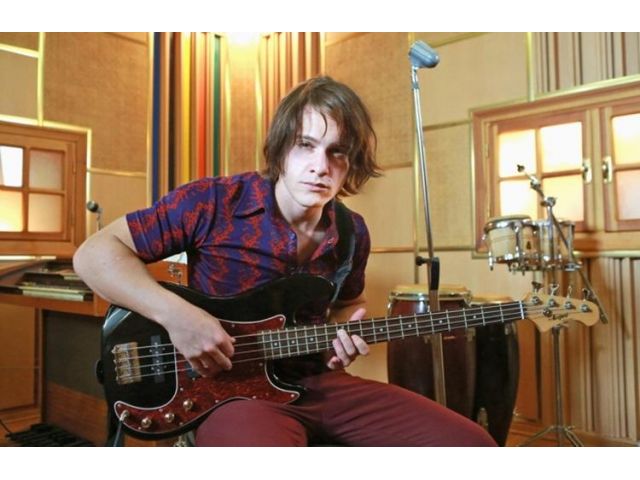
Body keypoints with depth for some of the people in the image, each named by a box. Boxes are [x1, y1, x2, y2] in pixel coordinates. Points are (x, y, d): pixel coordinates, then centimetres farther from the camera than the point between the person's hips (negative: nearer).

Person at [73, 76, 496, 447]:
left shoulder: (352, 234, 3)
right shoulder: (213, 203, -13)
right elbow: (94, 254, -10)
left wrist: (345, 328, -2)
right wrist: (176, 314, -23)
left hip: (321, 384, 6)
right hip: (234, 389, -5)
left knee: (472, 441, -2)